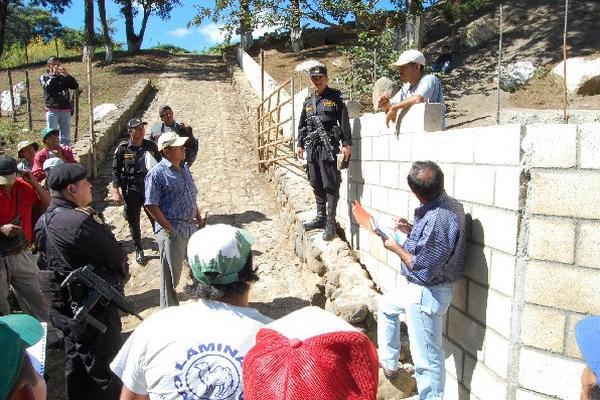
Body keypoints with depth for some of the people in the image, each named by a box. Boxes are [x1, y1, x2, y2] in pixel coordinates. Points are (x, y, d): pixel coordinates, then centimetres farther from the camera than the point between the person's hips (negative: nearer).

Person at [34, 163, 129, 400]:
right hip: (95, 310, -9)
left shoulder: (43, 222, 2)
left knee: (76, 364, 24)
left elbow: (48, 260, 8)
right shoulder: (81, 221, -26)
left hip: (62, 308, 9)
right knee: (104, 372, 7)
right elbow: (117, 258, -19)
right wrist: (122, 275, 4)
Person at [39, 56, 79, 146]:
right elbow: (47, 87, -13)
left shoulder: (63, 77, 14)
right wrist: (54, 75, -8)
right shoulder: (44, 77, 7)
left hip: (65, 110, 3)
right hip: (52, 110, -3)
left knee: (66, 136, 7)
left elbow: (75, 86, 2)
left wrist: (67, 75, -8)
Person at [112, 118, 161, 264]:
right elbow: (116, 170, -3)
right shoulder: (123, 148, -8)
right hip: (131, 191, -1)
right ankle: (139, 250, 27)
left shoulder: (151, 146, -2)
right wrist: (116, 191, -7)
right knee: (133, 221, 10)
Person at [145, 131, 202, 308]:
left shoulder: (184, 167, 9)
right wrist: (169, 229, -17)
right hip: (171, 231, -7)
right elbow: (151, 206, -16)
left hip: (191, 227, 7)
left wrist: (199, 218, 14)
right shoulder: (157, 173, -14)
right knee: (171, 274, 6)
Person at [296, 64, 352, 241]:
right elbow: (302, 125, 22)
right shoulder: (308, 102, 17)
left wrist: (346, 144, -11)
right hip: (312, 147, 6)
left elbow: (344, 122, -3)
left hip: (328, 146, -6)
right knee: (316, 184, 10)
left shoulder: (335, 98, 2)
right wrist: (299, 144, 16)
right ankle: (320, 218, 21)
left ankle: (330, 223, -5)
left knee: (330, 185, -7)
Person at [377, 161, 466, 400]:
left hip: (427, 294, -11)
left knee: (426, 358, 4)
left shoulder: (437, 220, -32)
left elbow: (423, 269, -27)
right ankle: (388, 363, 42)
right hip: (421, 290, 11)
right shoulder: (449, 204, -1)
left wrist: (396, 248, -13)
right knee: (386, 304, 29)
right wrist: (411, 231, 1)